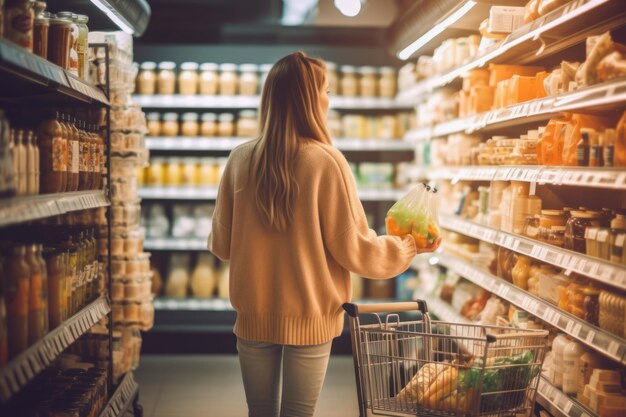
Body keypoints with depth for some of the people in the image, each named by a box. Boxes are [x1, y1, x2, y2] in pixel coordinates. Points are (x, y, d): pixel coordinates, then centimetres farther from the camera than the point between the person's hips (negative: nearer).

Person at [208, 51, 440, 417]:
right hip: (309, 318, -3)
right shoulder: (325, 161, -14)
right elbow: (355, 249, -10)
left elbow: (221, 245, 4)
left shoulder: (241, 159, -5)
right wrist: (410, 246, 7)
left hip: (254, 316, 3)